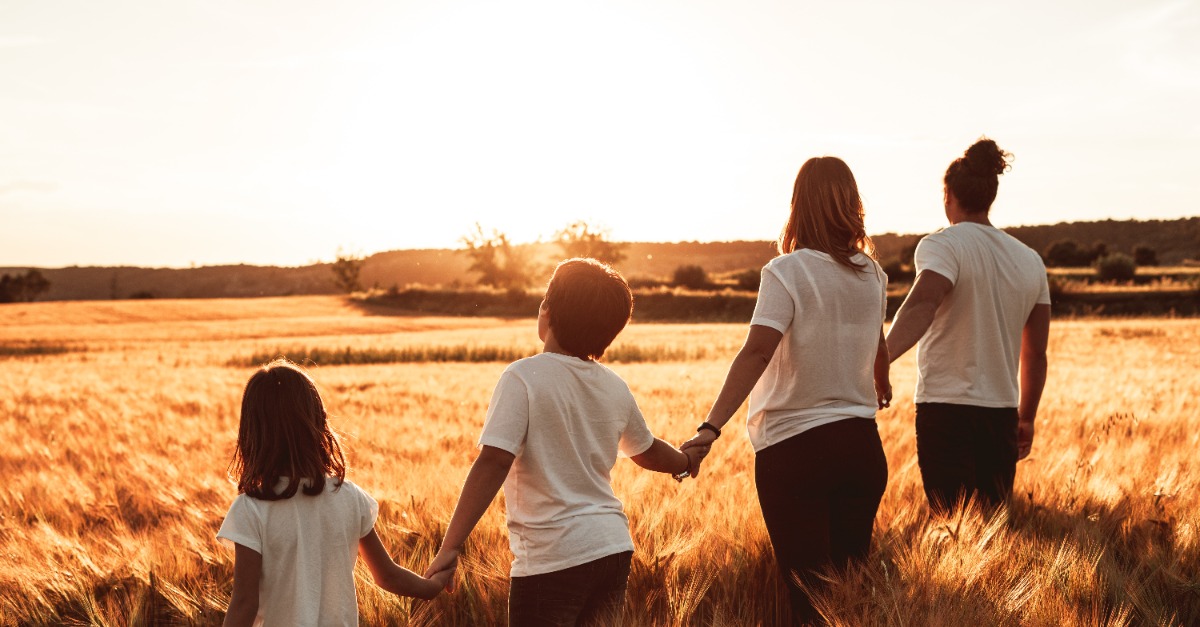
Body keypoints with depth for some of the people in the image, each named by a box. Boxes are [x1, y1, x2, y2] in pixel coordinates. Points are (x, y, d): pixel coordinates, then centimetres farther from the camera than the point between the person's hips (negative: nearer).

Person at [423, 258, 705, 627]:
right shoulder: (614, 387, 7)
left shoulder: (524, 377, -12)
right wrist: (687, 461, 46)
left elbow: (493, 462, -21)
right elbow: (647, 452, 24)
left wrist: (450, 546, -20)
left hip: (552, 558, -7)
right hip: (613, 547, 7)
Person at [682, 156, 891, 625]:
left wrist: (711, 427, -30)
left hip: (793, 446, -5)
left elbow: (757, 352, -25)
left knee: (808, 589, 3)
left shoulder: (788, 271, -12)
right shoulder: (871, 274, 5)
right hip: (862, 445, 5)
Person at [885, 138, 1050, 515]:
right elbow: (1036, 354, 15)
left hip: (947, 410, -6)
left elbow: (922, 305, -28)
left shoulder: (942, 246, -7)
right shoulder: (1029, 260, 12)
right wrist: (1026, 419, 23)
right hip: (1003, 414, 6)